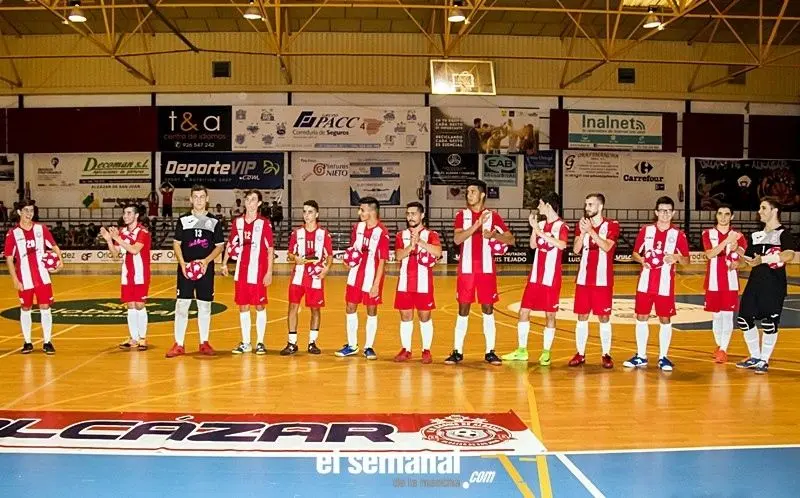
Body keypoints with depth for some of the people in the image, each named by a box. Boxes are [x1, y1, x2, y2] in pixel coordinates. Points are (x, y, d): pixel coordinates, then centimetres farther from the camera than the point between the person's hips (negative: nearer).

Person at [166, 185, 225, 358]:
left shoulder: (214, 222, 4)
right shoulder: (183, 220, 4)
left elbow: (219, 246, 5)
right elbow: (176, 243, 4)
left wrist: (207, 260, -11)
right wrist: (182, 263, -11)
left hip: (206, 269, 1)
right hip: (186, 268, -1)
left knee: (205, 306, 7)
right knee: (181, 305, -2)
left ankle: (204, 343, 18)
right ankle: (179, 344, 5)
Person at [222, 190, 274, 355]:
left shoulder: (264, 223, -4)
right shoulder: (237, 222, 7)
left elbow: (270, 249, -4)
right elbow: (230, 244, 16)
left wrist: (269, 272, -10)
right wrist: (224, 263, 6)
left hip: (258, 271, -4)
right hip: (241, 271, 4)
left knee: (260, 306, 3)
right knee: (243, 307, 8)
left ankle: (260, 343, 12)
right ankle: (245, 343, 17)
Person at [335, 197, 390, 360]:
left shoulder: (382, 232, -15)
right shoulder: (357, 227, 3)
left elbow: (382, 260, -15)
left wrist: (376, 284, -17)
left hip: (372, 277, -6)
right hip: (355, 275, 6)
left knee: (372, 311, 5)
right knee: (350, 308, 8)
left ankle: (369, 347, 16)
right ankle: (352, 346, 21)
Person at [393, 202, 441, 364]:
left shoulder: (431, 235, 1)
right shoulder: (401, 235, 9)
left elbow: (438, 252, -19)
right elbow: (398, 256, -8)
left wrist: (420, 241, -27)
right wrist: (411, 245, -25)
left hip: (424, 283, -2)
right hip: (404, 283, 3)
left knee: (425, 317, 3)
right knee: (405, 316, 8)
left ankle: (426, 351, 12)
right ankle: (406, 350, 17)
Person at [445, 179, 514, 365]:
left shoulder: (493, 216, 3)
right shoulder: (462, 215, 3)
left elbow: (511, 240, 1)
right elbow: (457, 239, -12)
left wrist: (494, 235, -18)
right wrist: (477, 224, -22)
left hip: (486, 270, 0)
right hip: (466, 269, 0)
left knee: (488, 309, 4)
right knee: (463, 310, 4)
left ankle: (490, 352, 11)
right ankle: (457, 352, 11)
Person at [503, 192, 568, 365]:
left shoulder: (561, 226, -8)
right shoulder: (541, 224, 11)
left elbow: (562, 245, -26)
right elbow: (533, 245, 8)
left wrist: (541, 232, -25)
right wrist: (534, 227, -3)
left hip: (551, 278, -6)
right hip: (535, 276, 6)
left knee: (550, 315, 2)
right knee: (523, 311, 7)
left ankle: (546, 352, 12)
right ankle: (522, 350, 16)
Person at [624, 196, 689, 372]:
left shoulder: (678, 234, -1)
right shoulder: (646, 230, 4)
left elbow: (687, 260, 2)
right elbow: (635, 253, 10)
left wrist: (677, 257, -19)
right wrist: (641, 259, -11)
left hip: (665, 284, -2)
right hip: (645, 283, 2)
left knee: (665, 319, 3)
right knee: (641, 318, 6)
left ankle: (663, 357, 14)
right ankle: (641, 356, 17)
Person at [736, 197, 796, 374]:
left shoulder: (783, 233, -6)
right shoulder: (756, 235, 15)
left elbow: (789, 255, -24)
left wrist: (763, 259, -29)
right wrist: (738, 251, -1)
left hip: (774, 285, -7)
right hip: (754, 282, 7)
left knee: (769, 323, -2)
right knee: (744, 319, 8)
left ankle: (764, 361, 13)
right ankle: (754, 357, 23)